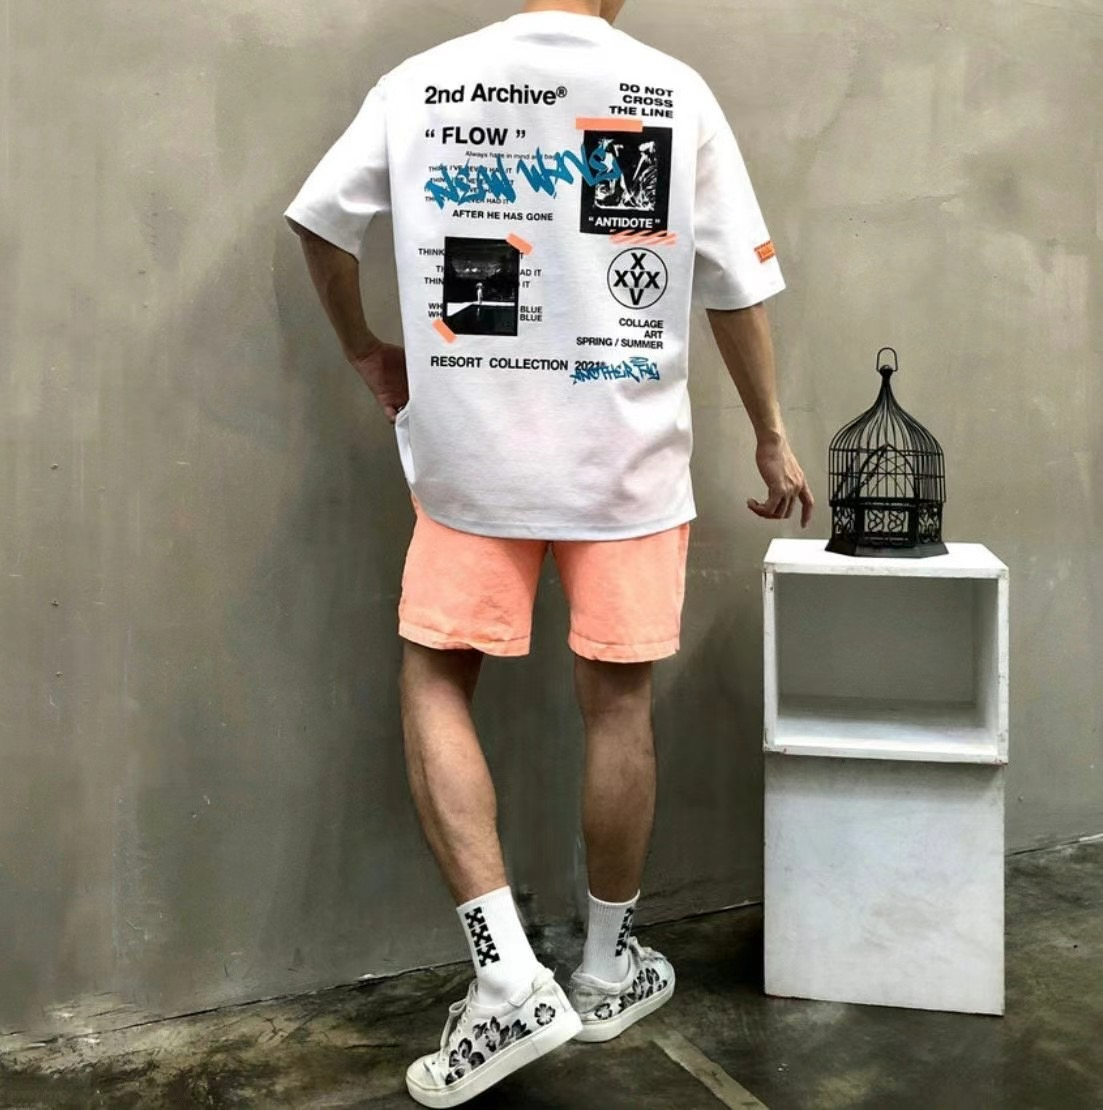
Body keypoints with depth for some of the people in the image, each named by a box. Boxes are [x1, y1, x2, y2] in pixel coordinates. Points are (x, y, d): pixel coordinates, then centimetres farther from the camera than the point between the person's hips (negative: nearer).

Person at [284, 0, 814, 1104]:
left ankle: (508, 975, 2)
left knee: (433, 685, 11)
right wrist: (773, 439, 12)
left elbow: (319, 218, 8)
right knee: (617, 706, 10)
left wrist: (365, 349, 23)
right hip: (627, 457, 1)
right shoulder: (676, 93, 0)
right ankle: (608, 968, 27)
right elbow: (736, 288, 2)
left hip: (470, 454, 0)